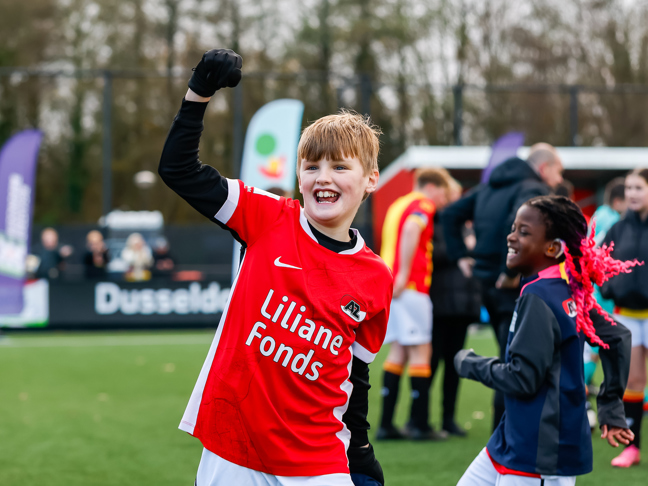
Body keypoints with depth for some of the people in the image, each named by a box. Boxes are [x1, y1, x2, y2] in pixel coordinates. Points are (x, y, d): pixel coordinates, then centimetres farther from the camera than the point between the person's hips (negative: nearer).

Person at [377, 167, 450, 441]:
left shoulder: (398, 205, 23)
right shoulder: (422, 205, -5)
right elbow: (411, 228, -24)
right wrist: (404, 273, -25)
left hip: (392, 286, 9)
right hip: (411, 286, -9)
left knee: (398, 352, 9)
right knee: (420, 351, -5)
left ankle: (386, 424, 6)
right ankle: (420, 425, -5)